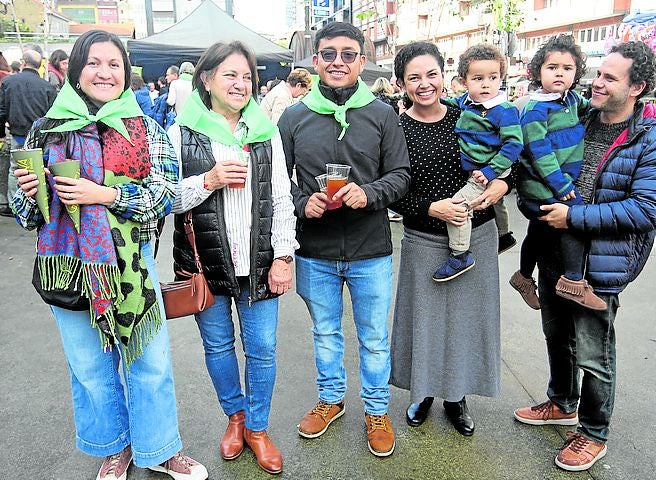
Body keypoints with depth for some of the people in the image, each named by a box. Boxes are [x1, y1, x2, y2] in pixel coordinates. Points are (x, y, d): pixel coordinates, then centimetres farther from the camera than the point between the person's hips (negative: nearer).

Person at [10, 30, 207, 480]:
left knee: (150, 361, 8)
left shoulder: (146, 130, 0)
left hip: (131, 263, -1)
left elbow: (165, 196, -9)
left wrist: (106, 194, -21)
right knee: (90, 367, 15)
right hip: (68, 266, 2)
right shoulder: (46, 130, 5)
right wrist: (29, 192, -11)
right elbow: (27, 212, 11)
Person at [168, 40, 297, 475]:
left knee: (262, 349, 7)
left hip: (259, 262, 1)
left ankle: (257, 426, 29)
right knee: (217, 345, 14)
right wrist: (209, 180, -18)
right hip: (205, 262, 0)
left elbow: (282, 200, 3)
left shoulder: (266, 132, 4)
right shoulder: (181, 132, -1)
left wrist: (283, 257, -3)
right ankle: (235, 414, 39)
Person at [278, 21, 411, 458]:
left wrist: (368, 193, -21)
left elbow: (400, 175, -2)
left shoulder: (382, 115, -3)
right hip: (314, 252, 2)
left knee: (375, 338, 13)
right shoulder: (293, 117, 0)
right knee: (325, 332, 20)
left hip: (371, 251, -1)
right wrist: (302, 203, -15)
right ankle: (331, 398, 44)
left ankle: (377, 411, 37)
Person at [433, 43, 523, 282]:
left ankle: (460, 256, -7)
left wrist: (491, 172, -26)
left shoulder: (505, 110, -19)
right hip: (470, 170, 9)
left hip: (489, 173, -9)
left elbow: (513, 144, -22)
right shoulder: (463, 101, 2)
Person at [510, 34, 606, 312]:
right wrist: (560, 184, -21)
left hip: (563, 179, 8)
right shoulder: (536, 108, -16)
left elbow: (585, 107, 33)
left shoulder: (572, 98, 8)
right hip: (540, 183, -8)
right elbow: (539, 151, -20)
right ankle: (573, 281, -9)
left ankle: (523, 278, 35)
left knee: (538, 231, 18)